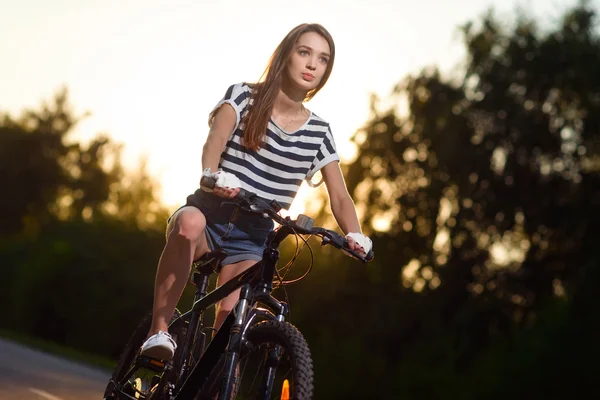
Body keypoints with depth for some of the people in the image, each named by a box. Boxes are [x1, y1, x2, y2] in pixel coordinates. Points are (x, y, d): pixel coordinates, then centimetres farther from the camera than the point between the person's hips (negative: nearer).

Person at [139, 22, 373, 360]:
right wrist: (212, 175, -46)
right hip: (210, 216, -2)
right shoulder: (243, 96, -3)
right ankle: (159, 330, -32)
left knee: (232, 312, -21)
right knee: (190, 222, -37)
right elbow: (216, 139, -22)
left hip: (252, 238, 2)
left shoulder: (319, 133, 4)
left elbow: (340, 197, 0)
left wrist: (356, 236, -22)